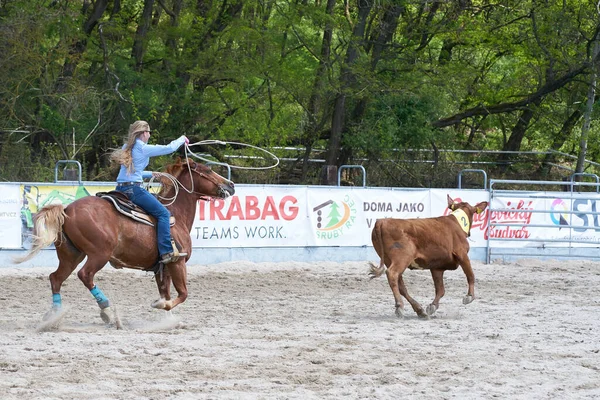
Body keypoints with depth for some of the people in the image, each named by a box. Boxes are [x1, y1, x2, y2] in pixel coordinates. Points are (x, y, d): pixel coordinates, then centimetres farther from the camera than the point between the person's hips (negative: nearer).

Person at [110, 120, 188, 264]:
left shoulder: (127, 148, 17)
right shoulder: (144, 149, -7)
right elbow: (169, 148, -2)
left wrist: (152, 174, 30)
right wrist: (182, 140, 16)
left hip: (120, 189, 9)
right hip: (133, 189, -9)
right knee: (163, 213, -8)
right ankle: (166, 252, -18)